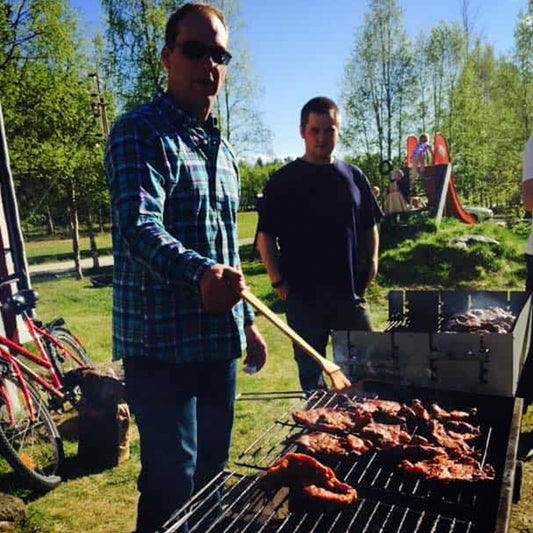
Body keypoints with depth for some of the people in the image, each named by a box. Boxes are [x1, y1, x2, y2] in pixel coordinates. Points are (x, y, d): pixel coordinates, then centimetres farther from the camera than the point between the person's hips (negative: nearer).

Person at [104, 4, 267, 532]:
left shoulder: (221, 149, 15)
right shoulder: (139, 132, -9)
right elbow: (140, 226, -25)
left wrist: (246, 321, 17)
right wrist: (199, 274, -44)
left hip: (219, 340, 8)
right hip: (161, 344, -7)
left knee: (212, 475, 19)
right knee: (173, 487, 1)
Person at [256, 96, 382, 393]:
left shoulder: (353, 176, 9)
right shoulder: (284, 181, -2)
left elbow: (370, 226, 19)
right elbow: (266, 235, -3)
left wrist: (372, 260, 5)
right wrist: (277, 280, -10)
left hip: (349, 291, 3)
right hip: (303, 294, -3)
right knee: (311, 373, 11)